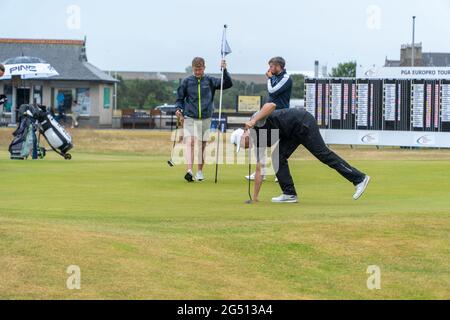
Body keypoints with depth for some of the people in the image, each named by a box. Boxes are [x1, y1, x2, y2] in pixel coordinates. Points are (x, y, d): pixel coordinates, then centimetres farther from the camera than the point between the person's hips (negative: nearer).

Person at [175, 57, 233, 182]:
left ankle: (200, 171, 22)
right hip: (189, 118, -2)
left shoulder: (210, 81, 3)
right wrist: (179, 109, -6)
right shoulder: (187, 81, 3)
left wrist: (224, 70, -17)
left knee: (202, 145, 8)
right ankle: (189, 171, -30)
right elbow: (180, 98, 11)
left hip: (206, 118, 2)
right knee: (190, 142, -17)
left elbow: (228, 84, -4)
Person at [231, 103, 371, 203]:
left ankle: (359, 179, -13)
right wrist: (255, 197, 19)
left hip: (302, 122, -9)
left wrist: (254, 121, -37)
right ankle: (290, 194, 3)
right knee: (278, 158, 2)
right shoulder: (258, 142, 13)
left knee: (323, 154, -12)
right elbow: (259, 170, 18)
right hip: (293, 133, 9)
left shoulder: (256, 124, -11)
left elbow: (271, 105, -29)